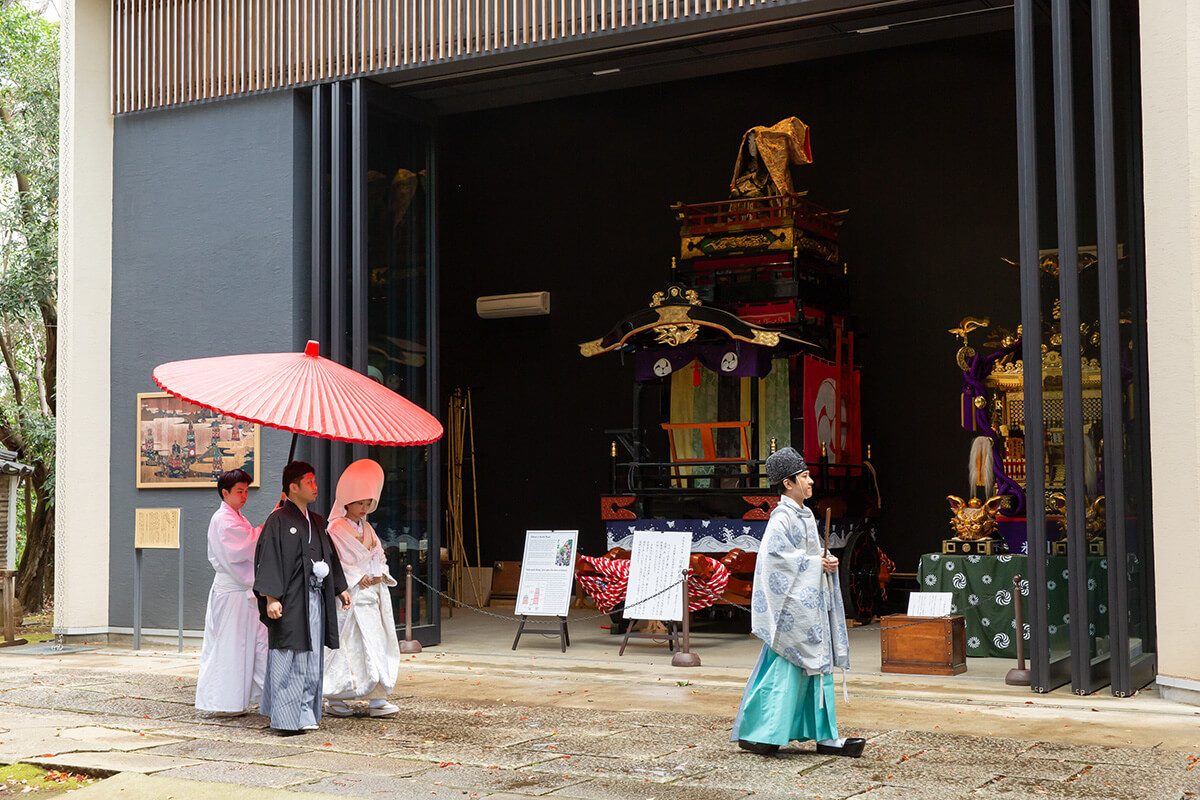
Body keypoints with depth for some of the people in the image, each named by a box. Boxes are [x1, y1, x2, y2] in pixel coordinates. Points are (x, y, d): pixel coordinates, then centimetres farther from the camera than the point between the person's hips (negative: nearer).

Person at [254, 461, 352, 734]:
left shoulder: (316, 521, 16)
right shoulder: (278, 520, -7)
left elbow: (330, 556, 24)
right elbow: (268, 559, -12)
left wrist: (339, 588, 20)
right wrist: (271, 597, -19)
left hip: (314, 598, 8)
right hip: (289, 601, -7)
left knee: (312, 658, 9)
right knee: (288, 660, -5)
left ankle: (305, 714, 16)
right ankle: (285, 718, -1)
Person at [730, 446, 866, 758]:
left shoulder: (805, 515, 16)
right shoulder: (782, 517, -12)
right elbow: (774, 554, -23)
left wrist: (829, 561, -1)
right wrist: (815, 563, -17)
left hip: (813, 602, 9)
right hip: (794, 603, -9)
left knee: (820, 666, 8)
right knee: (785, 669, -5)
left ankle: (826, 737, 12)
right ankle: (753, 733, 4)